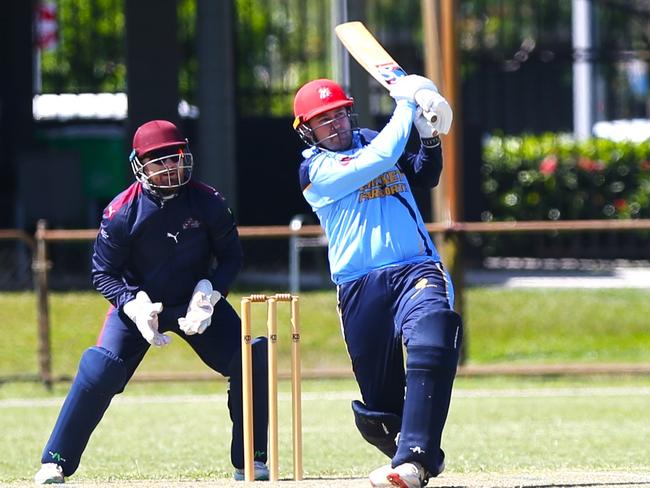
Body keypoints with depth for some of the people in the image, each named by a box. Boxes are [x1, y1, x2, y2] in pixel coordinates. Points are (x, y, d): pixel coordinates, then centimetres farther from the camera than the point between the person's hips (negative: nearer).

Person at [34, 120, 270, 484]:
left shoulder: (208, 202, -14)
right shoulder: (122, 212, -18)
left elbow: (230, 256, -3)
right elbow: (104, 273, -11)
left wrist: (207, 296, -20)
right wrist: (135, 306, -27)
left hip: (196, 300, 2)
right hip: (138, 302, -2)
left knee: (250, 362, -14)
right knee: (100, 370, -21)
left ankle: (250, 461, 2)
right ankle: (55, 463, -10)